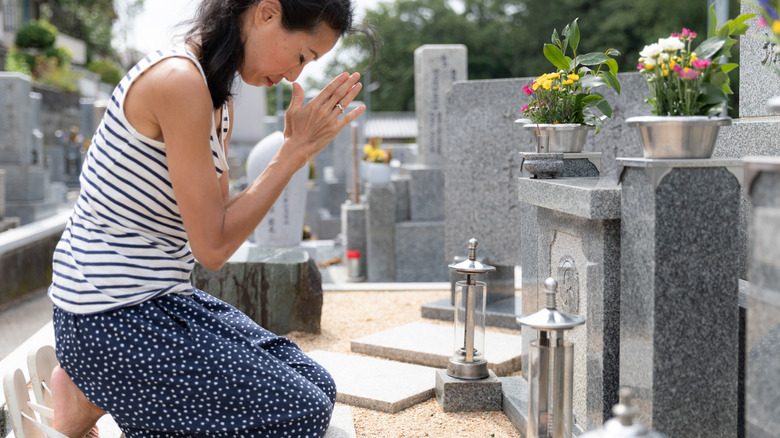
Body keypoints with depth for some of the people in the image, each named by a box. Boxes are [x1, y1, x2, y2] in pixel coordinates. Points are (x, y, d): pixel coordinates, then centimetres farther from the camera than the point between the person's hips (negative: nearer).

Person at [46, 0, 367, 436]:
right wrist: (296, 150, -16)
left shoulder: (220, 102, 9)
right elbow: (212, 247, -20)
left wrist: (296, 147, -4)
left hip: (162, 299, 10)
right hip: (111, 319, -10)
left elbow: (221, 222, 5)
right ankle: (89, 403, 1)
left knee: (318, 388, 9)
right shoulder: (177, 79, -22)